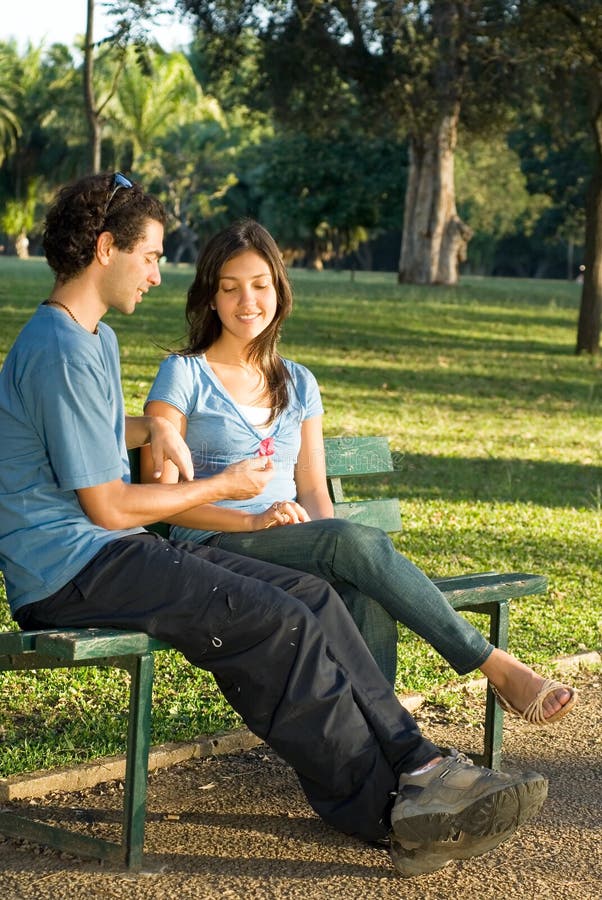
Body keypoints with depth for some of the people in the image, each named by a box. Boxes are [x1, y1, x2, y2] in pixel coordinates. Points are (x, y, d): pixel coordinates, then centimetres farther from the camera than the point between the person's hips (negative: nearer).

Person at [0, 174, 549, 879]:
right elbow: (109, 507, -16)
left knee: (310, 597, -5)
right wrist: (224, 487, -2)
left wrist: (153, 430, 18)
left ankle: (415, 767, -10)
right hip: (69, 569, -10)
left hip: (115, 553, 10)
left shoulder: (96, 339, 18)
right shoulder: (60, 352, -15)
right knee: (278, 624, -22)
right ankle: (388, 807, -13)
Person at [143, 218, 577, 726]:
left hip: (295, 545, 5)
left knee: (368, 600, -32)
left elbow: (313, 489, 16)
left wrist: (342, 552, -7)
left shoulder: (298, 385, 20)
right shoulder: (184, 375, 3)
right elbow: (159, 493, -5)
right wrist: (252, 520, -19)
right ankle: (498, 669, -25)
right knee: (357, 540, -31)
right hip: (215, 549, -5)